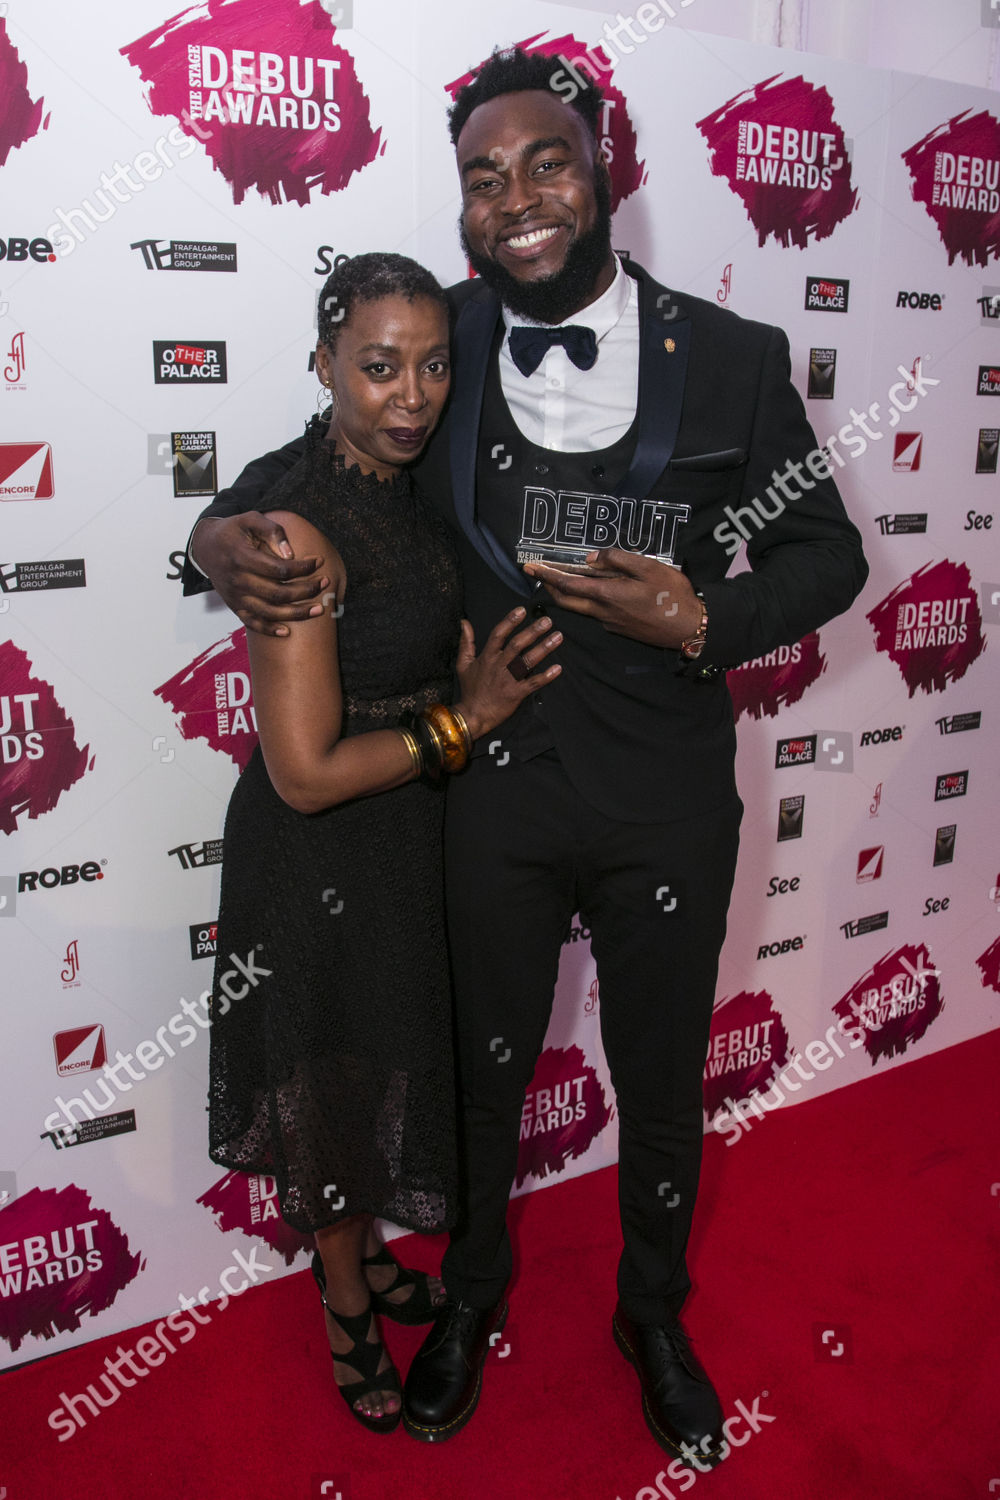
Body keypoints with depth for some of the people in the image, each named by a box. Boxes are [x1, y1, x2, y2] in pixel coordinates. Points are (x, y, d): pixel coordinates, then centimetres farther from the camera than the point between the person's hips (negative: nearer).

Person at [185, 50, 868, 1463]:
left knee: (662, 1085, 18)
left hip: (667, 800, 0)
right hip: (493, 788, 1)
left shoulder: (732, 358, -6)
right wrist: (225, 531, -15)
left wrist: (703, 622, -18)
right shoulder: (442, 345, -3)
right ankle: (472, 1295, 50)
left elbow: (826, 549, 1)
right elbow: (309, 460, 8)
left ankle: (654, 1316, 49)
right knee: (484, 1068, 19)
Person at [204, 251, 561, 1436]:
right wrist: (466, 718, -19)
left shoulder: (411, 489, 0)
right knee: (337, 1087, 15)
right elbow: (305, 773, -25)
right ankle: (348, 1310, 43)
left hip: (411, 841, 8)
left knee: (391, 1066, 25)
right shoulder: (299, 529, -26)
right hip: (322, 864, -8)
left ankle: (369, 1259, 52)